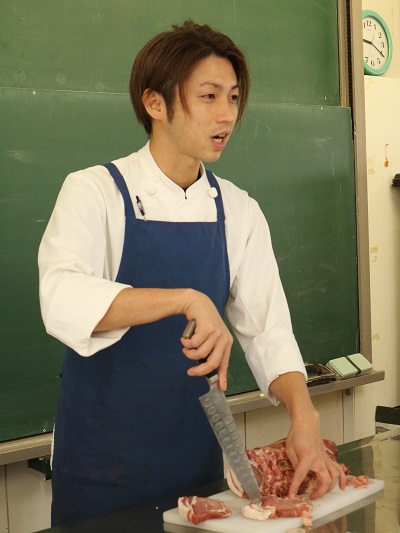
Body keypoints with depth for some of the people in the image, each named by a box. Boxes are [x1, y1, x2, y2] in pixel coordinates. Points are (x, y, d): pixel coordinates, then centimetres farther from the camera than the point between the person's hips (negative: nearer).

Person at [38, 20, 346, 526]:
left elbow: (267, 331, 1)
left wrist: (304, 415, -16)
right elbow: (63, 301, -28)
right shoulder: (95, 192, -11)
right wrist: (186, 299, -38)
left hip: (196, 456, 4)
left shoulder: (239, 212, 2)